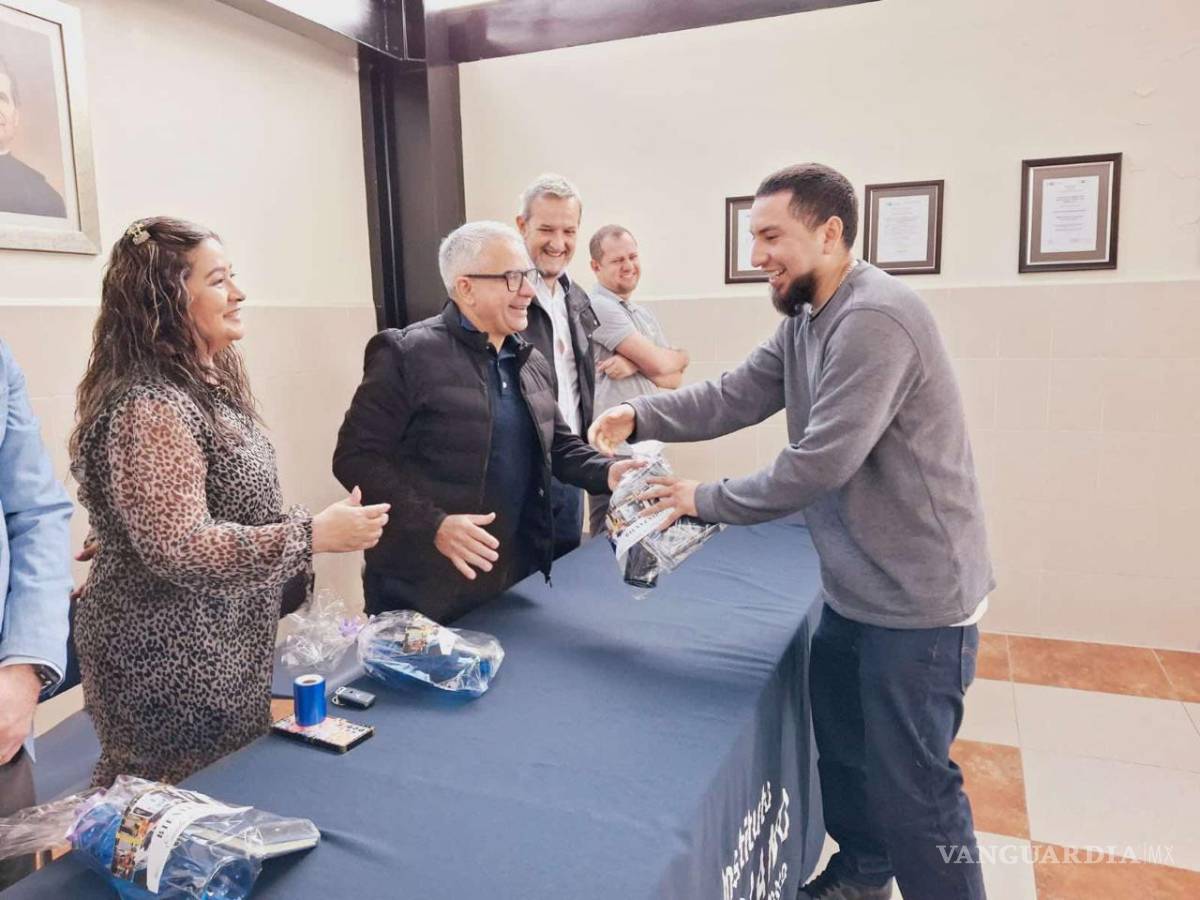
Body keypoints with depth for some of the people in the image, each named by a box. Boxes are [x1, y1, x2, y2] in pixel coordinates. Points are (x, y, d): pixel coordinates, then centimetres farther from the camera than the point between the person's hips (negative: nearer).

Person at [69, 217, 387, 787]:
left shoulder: (209, 383, 8)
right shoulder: (149, 406, -22)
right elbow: (179, 548, -26)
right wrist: (315, 534, -25)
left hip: (222, 652, 9)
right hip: (172, 667, -9)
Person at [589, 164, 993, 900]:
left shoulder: (873, 319, -25)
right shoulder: (805, 322, 8)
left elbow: (822, 461, -28)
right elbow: (736, 396, 2)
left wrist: (707, 500, -17)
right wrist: (640, 415, -13)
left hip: (918, 598, -10)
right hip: (855, 589, 10)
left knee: (911, 783, 4)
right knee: (841, 748, 24)